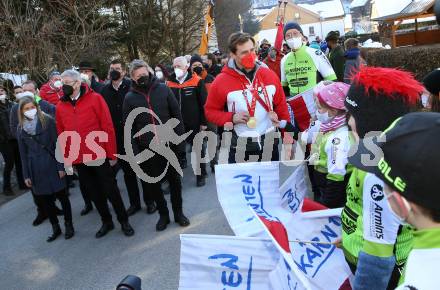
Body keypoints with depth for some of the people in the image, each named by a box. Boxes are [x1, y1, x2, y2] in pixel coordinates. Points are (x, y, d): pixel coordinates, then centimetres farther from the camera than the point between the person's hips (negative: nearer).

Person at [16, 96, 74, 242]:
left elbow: (57, 145, -7)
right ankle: (55, 228, 25)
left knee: (61, 196, 4)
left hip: (52, 165, -3)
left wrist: (61, 166, -11)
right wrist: (26, 175, 6)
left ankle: (69, 225, 20)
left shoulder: (48, 121, -6)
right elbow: (23, 153, 8)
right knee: (46, 199, 10)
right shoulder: (21, 128, 4)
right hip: (36, 169, 3)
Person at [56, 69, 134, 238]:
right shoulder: (60, 106, 5)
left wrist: (111, 154, -9)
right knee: (94, 193, 14)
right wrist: (66, 158, 6)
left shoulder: (95, 98, -7)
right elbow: (62, 135, 9)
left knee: (111, 190, 4)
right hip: (78, 159, 4)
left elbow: (107, 127, -8)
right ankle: (106, 222, 30)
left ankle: (124, 221, 21)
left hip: (99, 156, -4)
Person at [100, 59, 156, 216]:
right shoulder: (104, 90, 3)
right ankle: (134, 202, 27)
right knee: (127, 172, 14)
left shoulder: (132, 86, -8)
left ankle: (149, 201, 24)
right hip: (118, 139, 4)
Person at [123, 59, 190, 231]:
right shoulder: (130, 98, -2)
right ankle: (163, 214, 30)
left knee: (175, 181, 12)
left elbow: (177, 116, 0)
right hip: (146, 150, 0)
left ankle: (178, 212, 30)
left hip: (168, 145, 0)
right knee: (153, 184, 11)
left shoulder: (163, 89, -2)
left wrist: (180, 142, -5)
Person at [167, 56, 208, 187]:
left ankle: (201, 174, 23)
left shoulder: (197, 81, -8)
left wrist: (204, 122, -8)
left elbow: (204, 103, -6)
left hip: (194, 123, -3)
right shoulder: (170, 83, 2)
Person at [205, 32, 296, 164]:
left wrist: (286, 125, 1)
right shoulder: (221, 81, -10)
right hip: (240, 148, -3)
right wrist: (231, 118, -18)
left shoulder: (269, 75, 0)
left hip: (270, 144, 3)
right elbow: (210, 111, -2)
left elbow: (281, 103, 10)